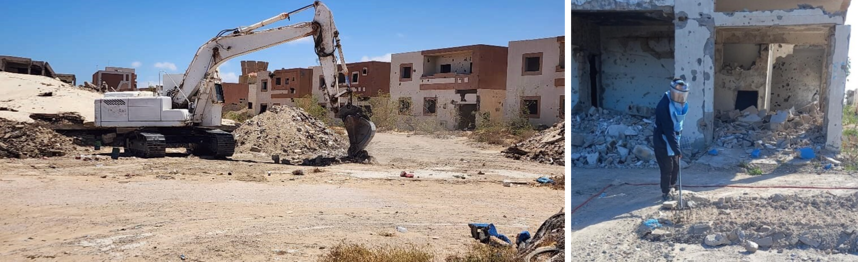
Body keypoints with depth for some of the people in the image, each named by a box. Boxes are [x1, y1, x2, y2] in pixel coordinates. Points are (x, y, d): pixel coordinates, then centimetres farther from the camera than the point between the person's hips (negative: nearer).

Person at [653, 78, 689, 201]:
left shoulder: (680, 103, -1)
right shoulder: (663, 106, -29)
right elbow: (668, 130, -30)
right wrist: (676, 148, -30)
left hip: (674, 138, 8)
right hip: (663, 140, -8)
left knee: (676, 166, 18)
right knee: (667, 168, -2)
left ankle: (672, 186, 39)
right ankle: (665, 193, 13)